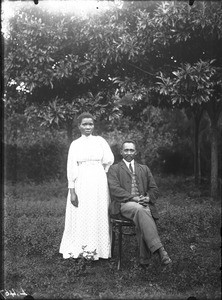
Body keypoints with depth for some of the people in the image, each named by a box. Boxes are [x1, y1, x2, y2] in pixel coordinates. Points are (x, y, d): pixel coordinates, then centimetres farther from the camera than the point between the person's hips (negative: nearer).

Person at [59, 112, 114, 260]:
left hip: (98, 183, 0)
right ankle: (78, 249, 12)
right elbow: (71, 169, 0)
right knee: (80, 216, 2)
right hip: (81, 184, 0)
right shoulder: (75, 144, 4)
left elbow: (109, 160, 0)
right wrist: (72, 191, -7)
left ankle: (96, 249, 12)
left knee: (98, 215, 3)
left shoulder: (100, 141, 6)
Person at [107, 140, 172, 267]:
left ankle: (144, 259, -30)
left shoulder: (144, 169, 25)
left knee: (142, 221, -34)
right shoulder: (114, 169, 14)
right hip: (123, 204, -3)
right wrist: (133, 198, -15)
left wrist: (148, 198, -5)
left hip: (143, 204, 3)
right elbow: (114, 189, -2)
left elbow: (154, 189, 19)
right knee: (140, 210, -37)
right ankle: (159, 249, -44)